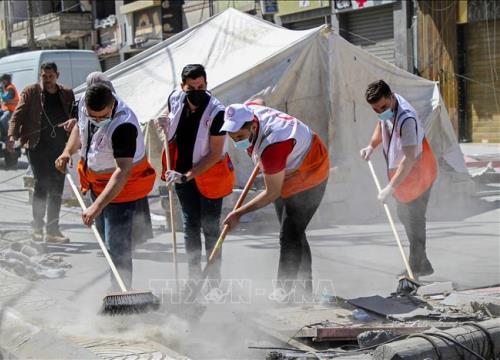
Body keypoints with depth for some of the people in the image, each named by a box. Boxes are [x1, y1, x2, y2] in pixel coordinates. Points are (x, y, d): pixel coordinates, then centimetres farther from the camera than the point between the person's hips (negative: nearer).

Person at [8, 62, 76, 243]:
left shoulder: (67, 94, 11)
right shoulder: (30, 92, 3)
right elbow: (18, 115, -3)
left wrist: (74, 121, -10)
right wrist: (12, 135, -18)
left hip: (59, 147, 3)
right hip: (37, 146, -3)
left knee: (56, 190, 5)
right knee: (41, 185, -9)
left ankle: (52, 229, 12)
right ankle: (37, 227, 2)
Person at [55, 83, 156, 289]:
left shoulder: (123, 125, -37)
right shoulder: (85, 106, -12)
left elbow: (122, 171, -43)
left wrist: (97, 206, -50)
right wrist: (68, 152, -6)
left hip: (122, 188, -9)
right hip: (97, 183, 9)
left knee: (117, 246, -11)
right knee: (105, 236, 23)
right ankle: (116, 286, 42)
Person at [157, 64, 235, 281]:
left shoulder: (216, 112, -26)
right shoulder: (175, 99, -10)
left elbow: (215, 154, -23)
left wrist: (188, 176, -27)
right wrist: (166, 124, -8)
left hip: (209, 173, -5)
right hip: (182, 172, 5)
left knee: (210, 226, 2)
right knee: (190, 225, 12)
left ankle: (214, 277, 14)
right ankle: (193, 276, 22)